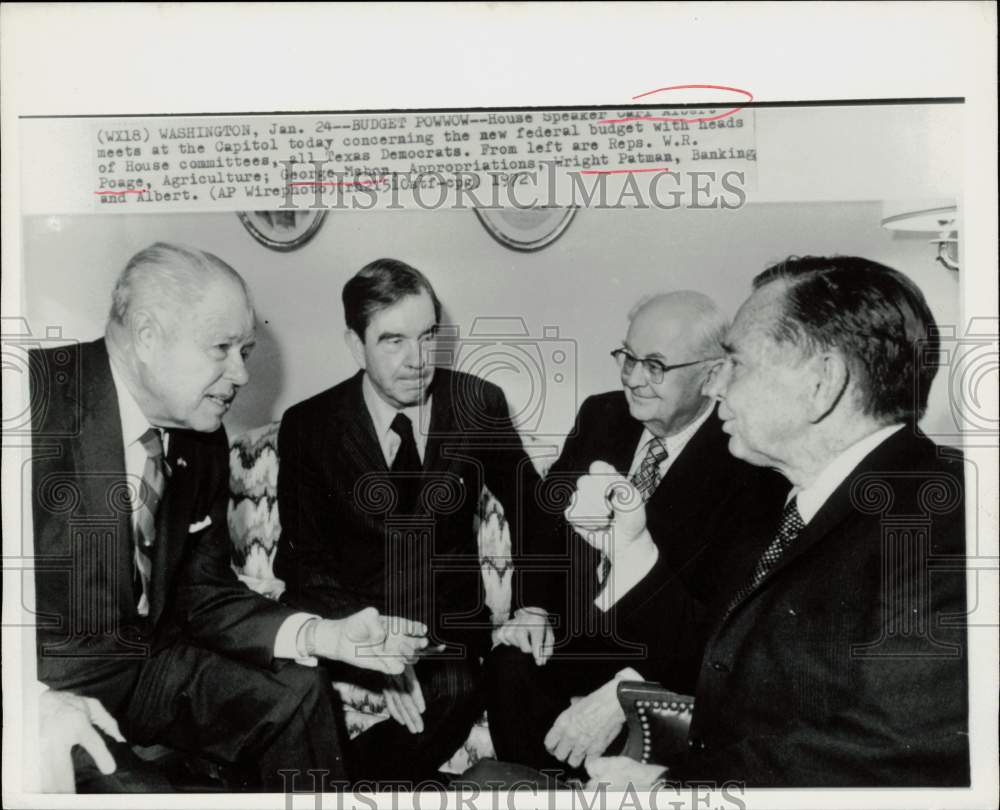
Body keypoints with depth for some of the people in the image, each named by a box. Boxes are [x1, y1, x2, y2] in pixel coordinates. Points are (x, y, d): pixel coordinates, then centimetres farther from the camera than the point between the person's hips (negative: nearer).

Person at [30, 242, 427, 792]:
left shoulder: (203, 441, 1)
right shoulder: (38, 396, -21)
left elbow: (200, 594, 4)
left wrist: (322, 635, -10)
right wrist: (32, 699, -29)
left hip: (146, 664, 6)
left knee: (297, 694, -3)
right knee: (130, 788, -28)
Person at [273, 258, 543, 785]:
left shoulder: (477, 404, -2)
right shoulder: (308, 425, -5)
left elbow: (532, 508, 8)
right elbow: (304, 558, -7)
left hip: (445, 621, 1)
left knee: (455, 688, -31)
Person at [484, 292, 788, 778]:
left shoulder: (750, 469, -16)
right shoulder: (601, 416, 0)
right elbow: (547, 518, 10)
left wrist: (628, 689, -31)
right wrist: (534, 608, -7)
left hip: (670, 662, -4)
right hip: (574, 637, 4)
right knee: (510, 669, -23)